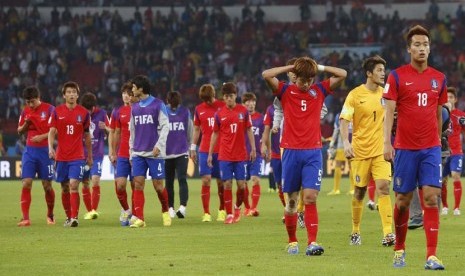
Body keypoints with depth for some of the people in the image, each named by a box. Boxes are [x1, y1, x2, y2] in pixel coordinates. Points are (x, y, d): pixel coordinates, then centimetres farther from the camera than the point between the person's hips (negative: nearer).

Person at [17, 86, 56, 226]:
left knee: (47, 185, 2)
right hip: (30, 151, 3)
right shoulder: (25, 111, 8)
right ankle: (25, 218, -9)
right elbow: (19, 131, 16)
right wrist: (25, 124, -5)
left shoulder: (49, 109, -6)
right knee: (26, 183, -8)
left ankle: (50, 215, 23)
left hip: (45, 150, -3)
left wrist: (42, 136, -20)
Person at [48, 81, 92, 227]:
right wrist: (51, 148, -18)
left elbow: (87, 136, 11)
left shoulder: (84, 112, 3)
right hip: (61, 156, 2)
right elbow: (52, 131, 0)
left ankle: (74, 218, -17)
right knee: (65, 188, 9)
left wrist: (90, 156, 15)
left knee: (74, 185, -15)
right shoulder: (57, 111, 3)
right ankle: (68, 217, 23)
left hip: (78, 156, -2)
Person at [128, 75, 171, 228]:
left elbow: (165, 127, -5)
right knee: (138, 184, -7)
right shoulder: (134, 108, 13)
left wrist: (158, 146, -14)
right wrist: (131, 150, 15)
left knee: (158, 185, 0)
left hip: (154, 152, -4)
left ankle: (165, 212, 24)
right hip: (138, 153, 4)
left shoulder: (158, 105, -3)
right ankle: (138, 218, -9)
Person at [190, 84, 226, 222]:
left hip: (221, 150, -1)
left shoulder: (223, 106, 0)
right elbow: (196, 129, 14)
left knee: (221, 182, 4)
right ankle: (206, 213, -6)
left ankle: (222, 211, 21)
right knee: (206, 180, -8)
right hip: (204, 150, 1)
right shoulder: (199, 109, 7)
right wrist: (193, 148, 11)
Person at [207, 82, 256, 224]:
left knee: (241, 184, -2)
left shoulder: (243, 111, 1)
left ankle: (237, 207, 24)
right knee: (227, 184, -3)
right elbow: (215, 134, 8)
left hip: (241, 155, 0)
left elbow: (249, 130, 7)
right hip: (225, 156, 0)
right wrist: (210, 154, 7)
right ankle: (229, 214, 6)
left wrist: (253, 149, 2)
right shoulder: (219, 114, 2)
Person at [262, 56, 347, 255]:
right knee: (291, 200, 6)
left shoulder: (319, 90, 8)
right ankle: (292, 242, 19)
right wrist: (291, 67, -4)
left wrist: (320, 67, 3)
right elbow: (266, 75, -11)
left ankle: (312, 242, -17)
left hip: (313, 153, 0)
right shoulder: (286, 91, 3)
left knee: (310, 197, -11)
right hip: (291, 151, 0)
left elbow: (342, 74, 6)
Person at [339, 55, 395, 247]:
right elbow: (344, 120, -9)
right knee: (359, 191, 5)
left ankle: (388, 234, -16)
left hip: (380, 151, 2)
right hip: (360, 150, -2)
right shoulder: (355, 94, -5)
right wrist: (346, 142, -23)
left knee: (383, 187, -12)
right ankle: (355, 232, 22)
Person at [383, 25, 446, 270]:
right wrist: (387, 142, -15)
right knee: (403, 199, 5)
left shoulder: (439, 78, 8)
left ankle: (432, 256, -11)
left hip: (431, 148, 2)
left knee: (431, 197, -9)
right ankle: (399, 249, 24)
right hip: (405, 148, -2)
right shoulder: (397, 76, -2)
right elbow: (389, 111, -6)